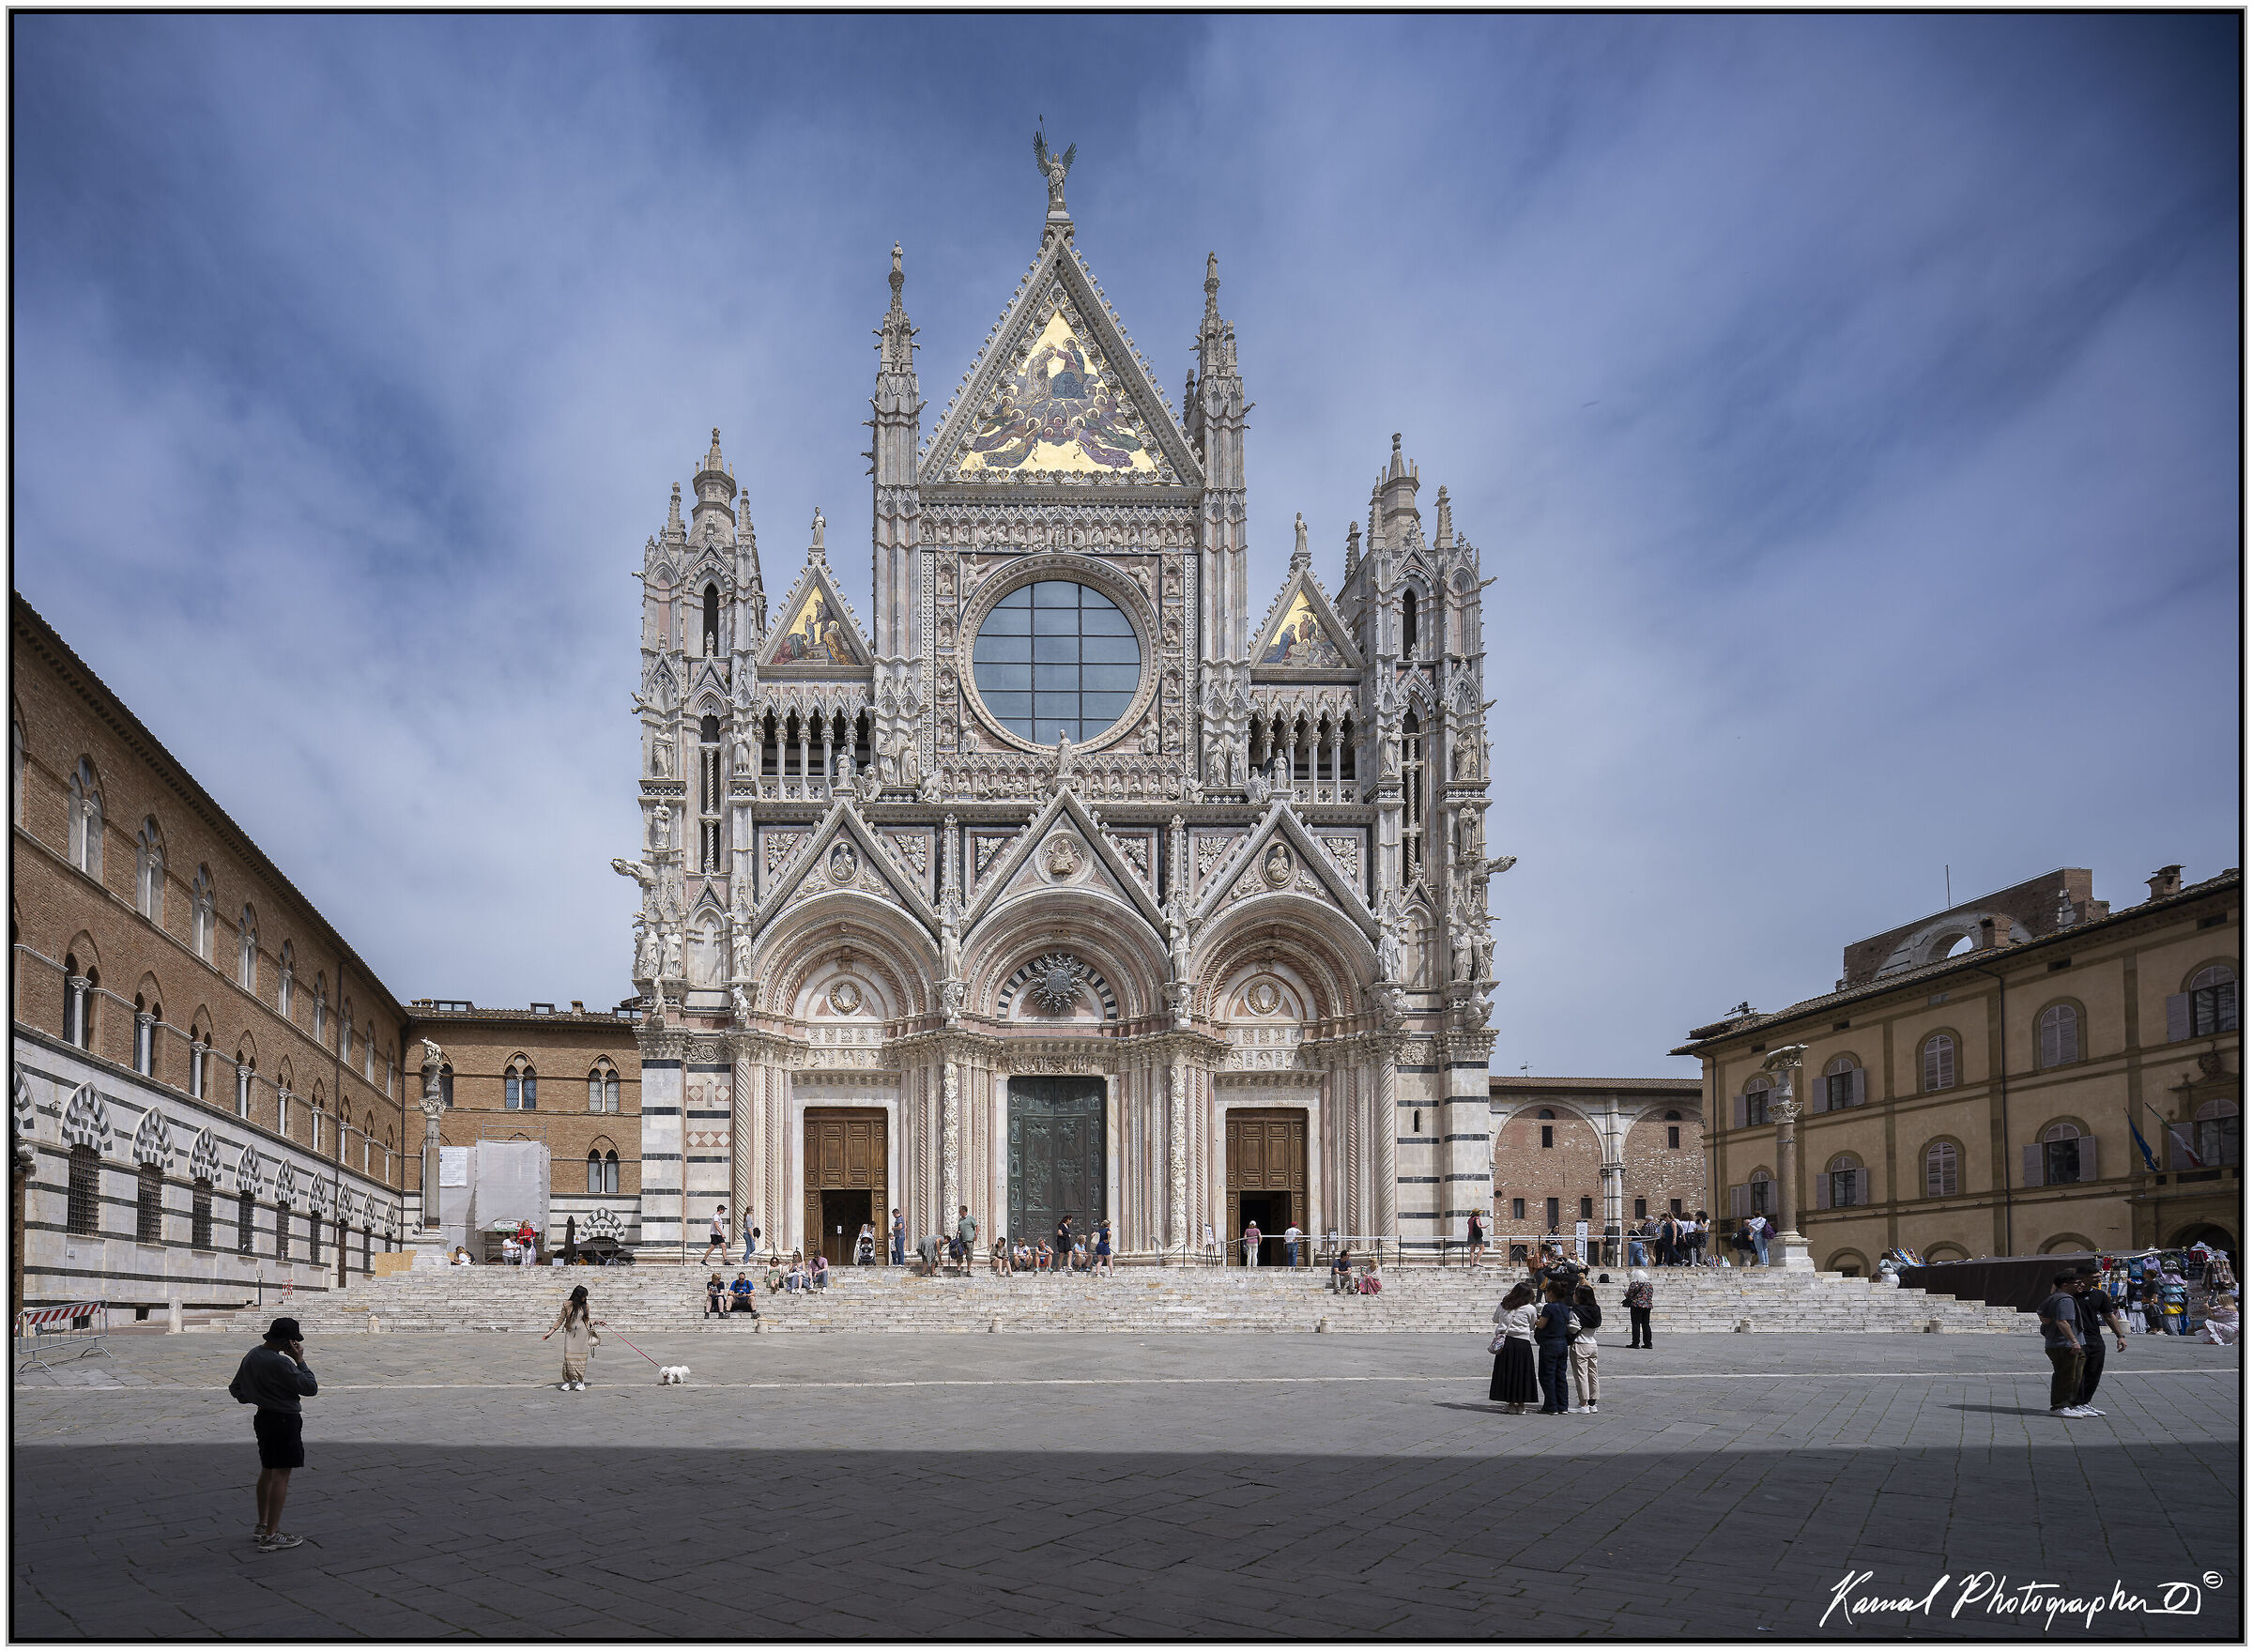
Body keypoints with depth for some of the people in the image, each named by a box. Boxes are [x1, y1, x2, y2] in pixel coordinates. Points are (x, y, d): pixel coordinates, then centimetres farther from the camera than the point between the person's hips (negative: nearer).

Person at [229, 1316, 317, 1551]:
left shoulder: (252, 1356, 4)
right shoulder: (280, 1363, -24)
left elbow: (235, 1389, 16)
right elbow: (310, 1388, -19)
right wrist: (300, 1361, -13)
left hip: (263, 1417, 10)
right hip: (285, 1420, -10)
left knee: (267, 1470, 20)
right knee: (281, 1474, -4)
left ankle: (262, 1526, 30)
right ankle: (270, 1536, -3)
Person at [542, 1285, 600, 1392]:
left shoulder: (585, 1306, 6)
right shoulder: (567, 1305, -3)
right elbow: (560, 1320, 1)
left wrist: (595, 1322, 2)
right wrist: (550, 1332, -3)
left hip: (582, 1334, 2)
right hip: (570, 1334, -2)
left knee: (581, 1357, 2)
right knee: (569, 1357, -6)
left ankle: (580, 1381, 10)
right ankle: (567, 1381, 4)